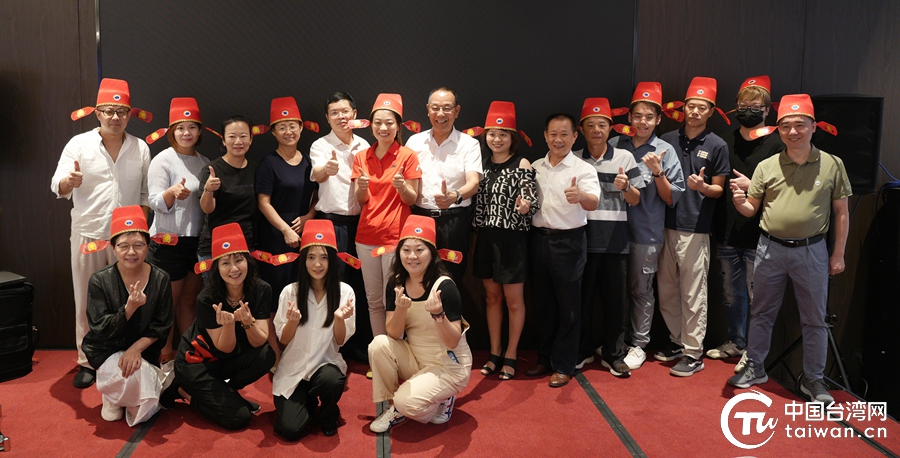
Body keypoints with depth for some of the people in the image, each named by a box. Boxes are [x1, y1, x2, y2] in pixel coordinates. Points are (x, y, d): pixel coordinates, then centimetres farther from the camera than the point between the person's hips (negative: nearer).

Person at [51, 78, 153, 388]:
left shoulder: (141, 148, 4)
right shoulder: (78, 144, -1)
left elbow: (146, 193, 8)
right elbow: (57, 186, -8)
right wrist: (69, 182, -31)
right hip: (88, 235, 0)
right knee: (87, 303, 6)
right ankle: (88, 362, 19)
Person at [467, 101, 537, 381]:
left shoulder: (522, 165, -9)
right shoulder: (484, 165, 7)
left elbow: (533, 203, -13)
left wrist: (526, 207, -33)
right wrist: (477, 229, 5)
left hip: (512, 239, -5)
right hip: (486, 237, 5)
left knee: (513, 300, 6)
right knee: (492, 297, 13)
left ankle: (511, 355, 19)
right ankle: (494, 353, 24)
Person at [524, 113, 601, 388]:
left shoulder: (583, 169, -8)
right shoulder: (535, 167, 8)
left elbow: (594, 202, -24)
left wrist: (580, 196, -46)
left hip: (568, 242, -5)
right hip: (538, 239, 5)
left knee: (567, 306, 4)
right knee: (542, 303, 14)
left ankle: (563, 366, 16)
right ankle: (545, 358, 29)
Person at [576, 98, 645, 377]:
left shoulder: (624, 157, 3)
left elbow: (636, 201, 4)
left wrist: (626, 187, -16)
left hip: (615, 241, 0)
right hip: (583, 239, 1)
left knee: (615, 299, 6)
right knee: (583, 297, 9)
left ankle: (613, 354, 20)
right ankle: (583, 351, 24)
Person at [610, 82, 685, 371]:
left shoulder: (665, 151, -2)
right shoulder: (615, 146, 4)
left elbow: (672, 198, -3)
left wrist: (657, 172, -16)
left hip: (646, 232, -2)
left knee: (641, 291, 8)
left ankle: (638, 345, 22)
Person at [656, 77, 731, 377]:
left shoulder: (717, 146, 0)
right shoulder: (668, 140, 9)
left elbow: (719, 189, 1)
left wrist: (703, 186, -18)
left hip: (695, 228, -4)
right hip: (666, 225, 5)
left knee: (693, 295, -2)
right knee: (667, 291, 11)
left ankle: (694, 354, 7)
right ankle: (677, 341, 27)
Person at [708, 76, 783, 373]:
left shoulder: (776, 146, -4)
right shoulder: (725, 143, 11)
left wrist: (752, 186, -18)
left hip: (758, 236, -5)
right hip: (727, 233, 5)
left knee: (756, 296, 3)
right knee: (732, 294, 16)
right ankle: (735, 342, 32)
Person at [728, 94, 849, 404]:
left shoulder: (832, 165, -3)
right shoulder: (767, 166, 0)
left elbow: (841, 212, 2)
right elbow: (751, 210, 4)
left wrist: (838, 254, 0)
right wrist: (739, 201, -19)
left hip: (811, 251, -1)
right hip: (770, 249, 1)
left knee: (814, 319, 9)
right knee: (761, 313, 12)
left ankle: (814, 379, 24)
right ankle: (755, 368, 28)